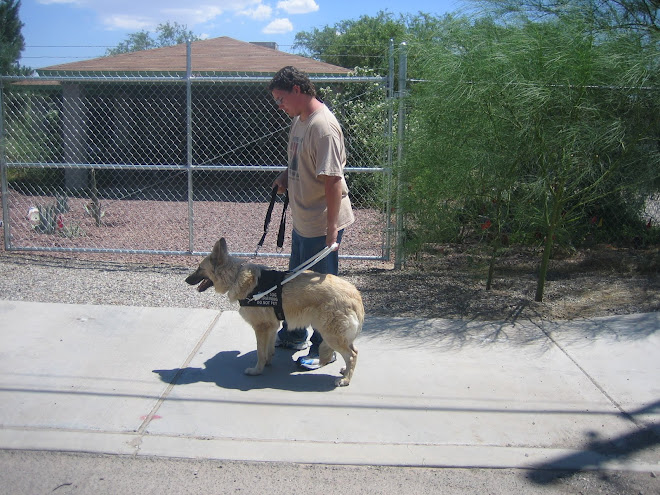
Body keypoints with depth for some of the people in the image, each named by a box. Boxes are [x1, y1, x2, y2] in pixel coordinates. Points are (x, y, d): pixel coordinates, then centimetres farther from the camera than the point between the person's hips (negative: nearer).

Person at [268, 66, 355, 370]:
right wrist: (286, 176, 3)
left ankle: (323, 348, 22)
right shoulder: (299, 120, 8)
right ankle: (293, 335, 41)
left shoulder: (323, 126, -23)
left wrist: (332, 227, -26)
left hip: (322, 224, -10)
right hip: (301, 220, 10)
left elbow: (333, 180, -26)